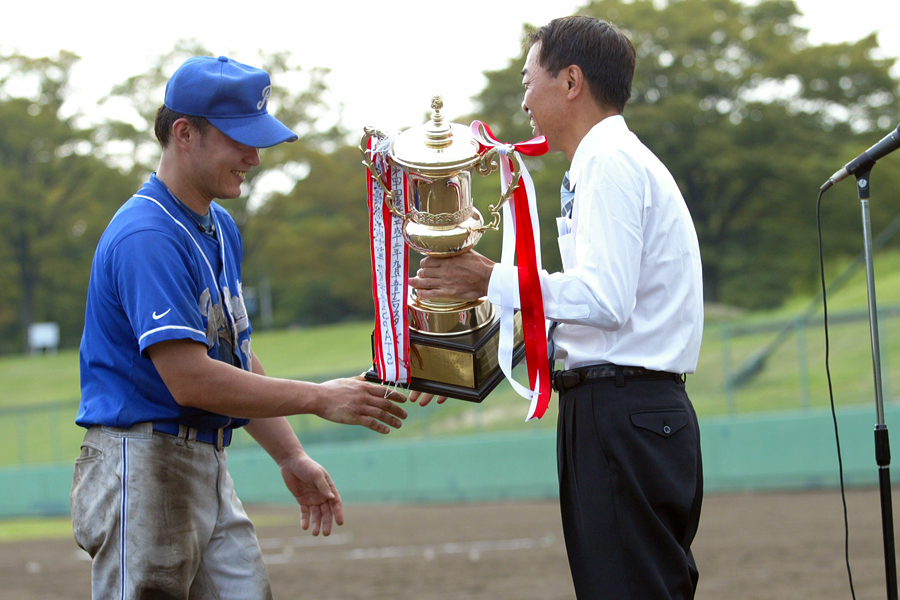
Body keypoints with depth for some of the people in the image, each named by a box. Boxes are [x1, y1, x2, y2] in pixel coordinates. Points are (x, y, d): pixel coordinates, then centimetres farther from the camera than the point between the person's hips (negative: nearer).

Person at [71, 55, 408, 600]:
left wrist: (292, 458, 16)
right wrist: (319, 398, -17)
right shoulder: (147, 237, -17)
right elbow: (190, 380, -23)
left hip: (210, 468, 9)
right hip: (143, 466, -9)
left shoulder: (221, 229, 15)